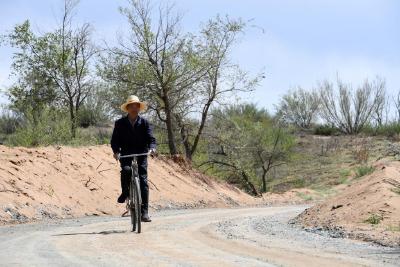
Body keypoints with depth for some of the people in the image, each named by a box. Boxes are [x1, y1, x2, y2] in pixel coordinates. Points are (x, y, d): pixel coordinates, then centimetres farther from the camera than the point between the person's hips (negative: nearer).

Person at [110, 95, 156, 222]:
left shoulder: (144, 123, 5)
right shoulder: (120, 123, 4)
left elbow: (151, 138, -1)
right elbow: (114, 140, 1)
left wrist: (152, 148, -23)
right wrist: (116, 151, -19)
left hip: (141, 156, 1)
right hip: (126, 155, -1)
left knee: (143, 182, -8)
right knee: (126, 170, -32)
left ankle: (144, 212, -5)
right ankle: (125, 192, -3)